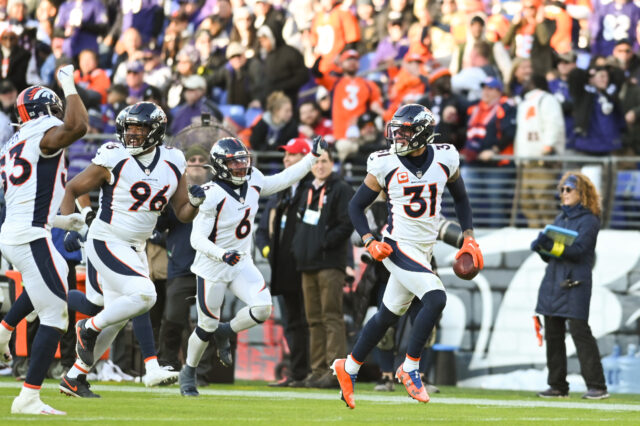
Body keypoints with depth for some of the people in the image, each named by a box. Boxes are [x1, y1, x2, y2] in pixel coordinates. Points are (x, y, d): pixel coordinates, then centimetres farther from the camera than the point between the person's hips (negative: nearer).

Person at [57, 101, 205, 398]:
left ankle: (74, 376, 23)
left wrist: (194, 201, -14)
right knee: (143, 294, -25)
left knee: (116, 319, 10)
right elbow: (72, 189, -4)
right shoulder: (114, 159, -13)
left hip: (134, 248, 7)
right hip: (106, 243, -7)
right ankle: (89, 328, -4)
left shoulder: (172, 165, 2)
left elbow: (183, 214, 8)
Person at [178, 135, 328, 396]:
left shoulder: (253, 182, -3)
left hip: (241, 263, 5)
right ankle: (188, 372, 28)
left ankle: (225, 333, 15)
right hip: (212, 268, -5)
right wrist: (223, 255, -37)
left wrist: (313, 156, 6)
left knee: (263, 309, -15)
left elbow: (284, 180, 12)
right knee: (207, 326, 3)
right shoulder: (212, 196, -23)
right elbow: (197, 239, -22)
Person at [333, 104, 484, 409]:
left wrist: (469, 238, 8)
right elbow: (356, 206, 1)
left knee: (388, 316, 14)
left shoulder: (444, 160, 0)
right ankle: (410, 368, -12)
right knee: (435, 298, -23)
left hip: (424, 251, 5)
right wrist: (370, 243, -12)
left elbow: (460, 198, 17)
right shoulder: (385, 165, -9)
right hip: (398, 245, -5)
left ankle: (349, 367, 31)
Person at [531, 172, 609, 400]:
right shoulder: (560, 218, 19)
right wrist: (541, 247, -5)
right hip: (552, 283, 8)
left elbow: (577, 249, -17)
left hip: (575, 283, -8)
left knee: (579, 330, -13)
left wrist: (550, 245, -28)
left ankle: (597, 386, -13)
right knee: (553, 334, 5)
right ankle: (558, 386, 11)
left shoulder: (589, 220, -3)